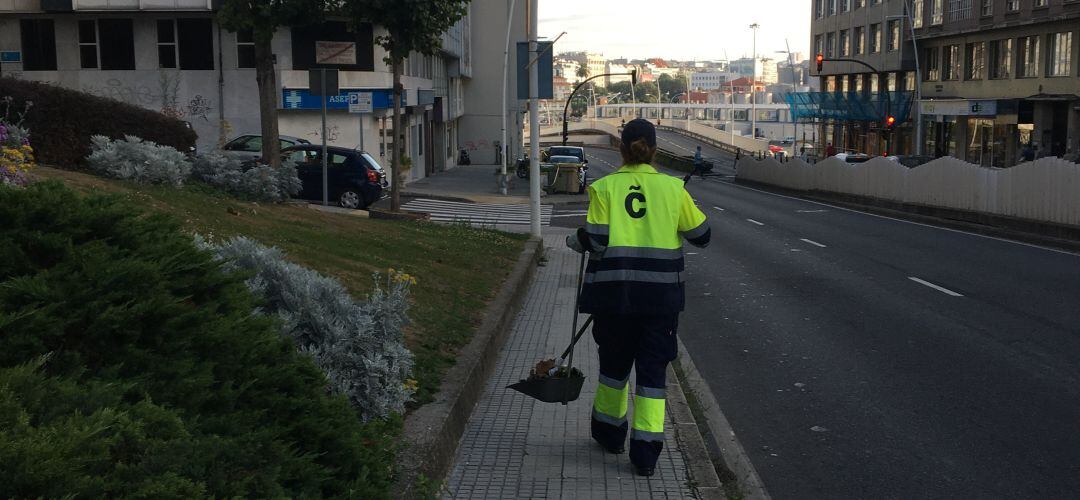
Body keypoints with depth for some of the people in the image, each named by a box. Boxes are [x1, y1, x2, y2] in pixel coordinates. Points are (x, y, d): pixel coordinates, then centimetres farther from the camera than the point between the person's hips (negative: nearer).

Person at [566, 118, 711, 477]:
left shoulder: (604, 188, -2)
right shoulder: (673, 188, 1)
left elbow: (595, 240, -10)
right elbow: (701, 235, 7)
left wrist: (573, 241, 11)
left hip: (614, 290, 0)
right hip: (661, 290, 0)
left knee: (614, 362, 18)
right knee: (652, 367, 5)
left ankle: (610, 432, 35)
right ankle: (646, 452, 0)